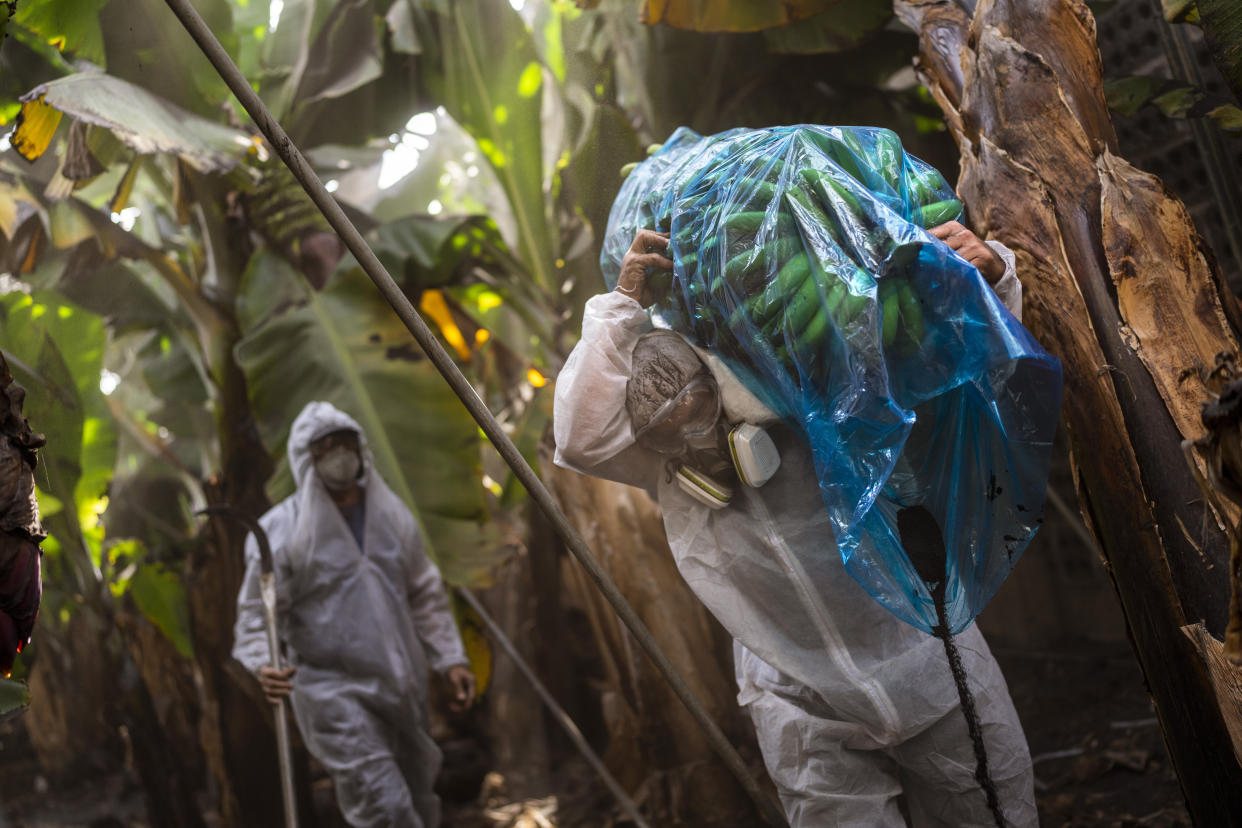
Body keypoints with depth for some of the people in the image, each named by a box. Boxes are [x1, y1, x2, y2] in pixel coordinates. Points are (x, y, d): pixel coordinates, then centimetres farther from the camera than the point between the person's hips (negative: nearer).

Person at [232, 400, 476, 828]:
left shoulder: (392, 517, 7)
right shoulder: (280, 531, -9)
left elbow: (425, 596, 16)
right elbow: (255, 611, -9)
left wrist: (450, 657, 11)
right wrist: (263, 663, -28)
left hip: (403, 687, 6)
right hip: (332, 690, -6)